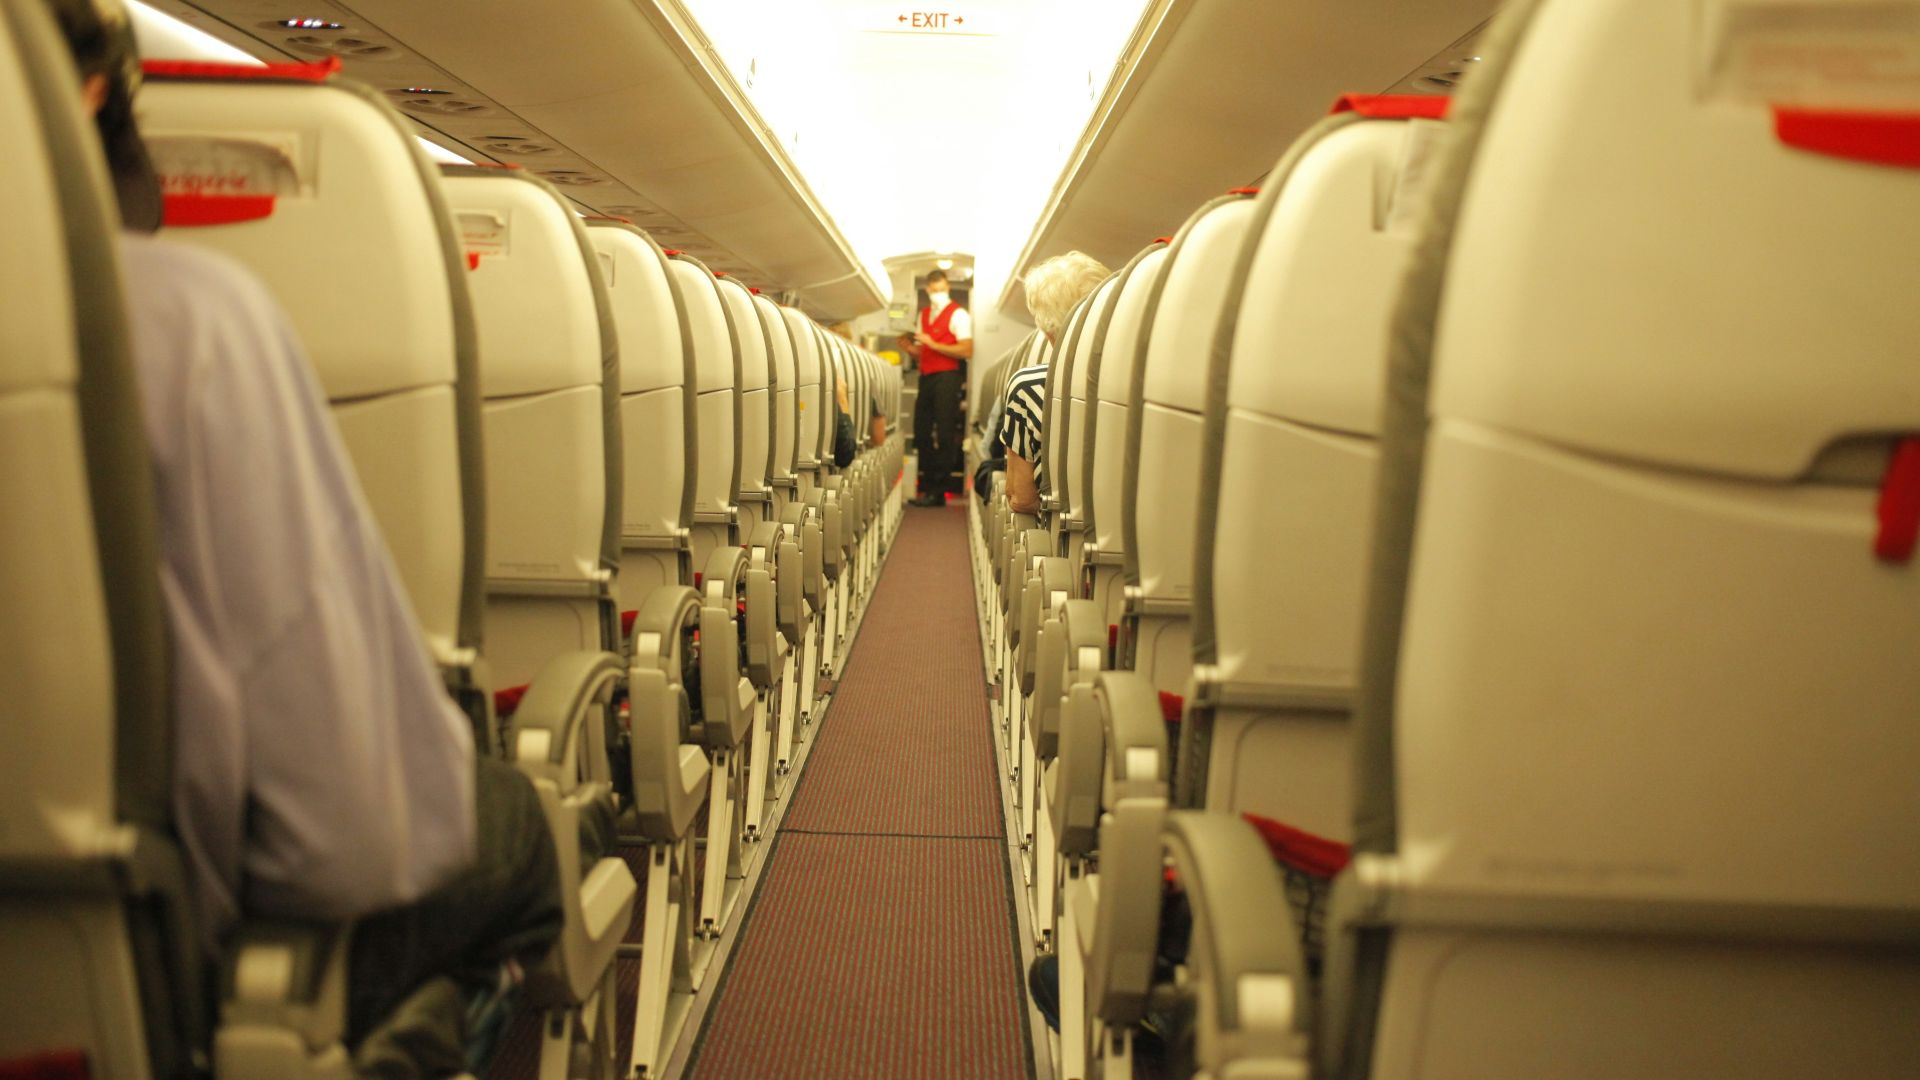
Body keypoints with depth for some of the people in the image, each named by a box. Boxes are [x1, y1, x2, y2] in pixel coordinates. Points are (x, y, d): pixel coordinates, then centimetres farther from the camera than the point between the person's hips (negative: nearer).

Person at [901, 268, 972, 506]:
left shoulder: (958, 314, -4)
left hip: (947, 377, -8)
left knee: (944, 435, -4)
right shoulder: (924, 314, 18)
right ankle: (928, 485, 19)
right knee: (921, 432, 9)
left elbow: (967, 351, -14)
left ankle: (938, 492, 0)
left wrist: (933, 344, -16)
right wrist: (910, 347, 3)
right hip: (926, 377, 8)